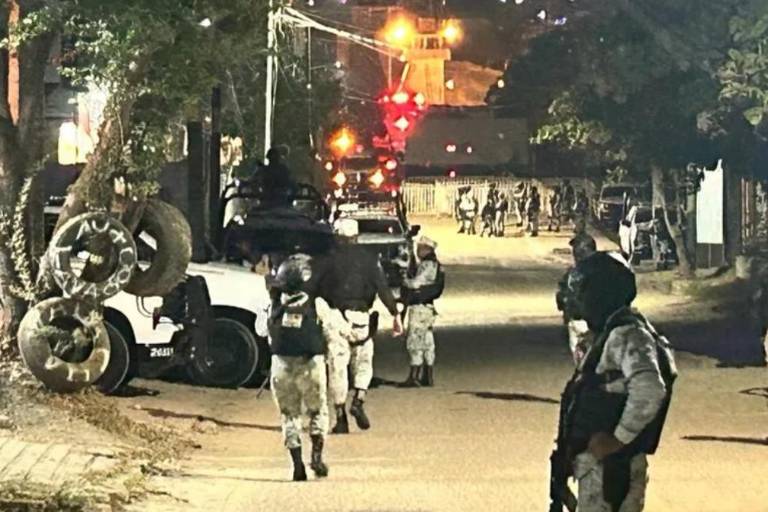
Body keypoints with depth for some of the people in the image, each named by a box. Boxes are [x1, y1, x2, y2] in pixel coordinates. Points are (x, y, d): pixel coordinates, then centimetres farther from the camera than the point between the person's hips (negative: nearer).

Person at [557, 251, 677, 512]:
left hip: (612, 467, -10)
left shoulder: (627, 335, -17)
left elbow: (649, 391, -32)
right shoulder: (612, 334, 14)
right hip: (598, 463, 10)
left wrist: (618, 440, -24)